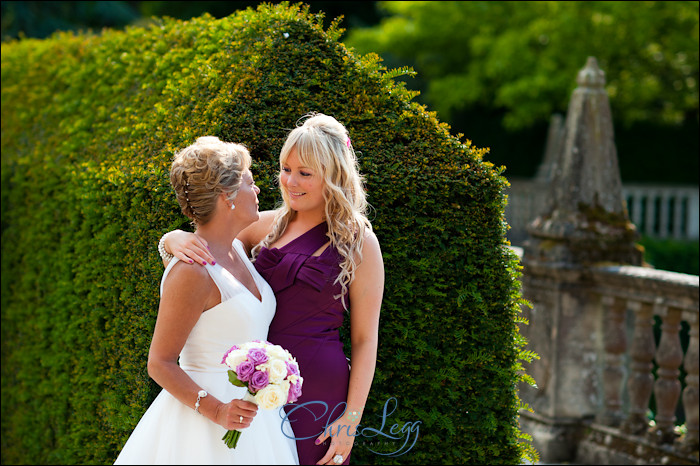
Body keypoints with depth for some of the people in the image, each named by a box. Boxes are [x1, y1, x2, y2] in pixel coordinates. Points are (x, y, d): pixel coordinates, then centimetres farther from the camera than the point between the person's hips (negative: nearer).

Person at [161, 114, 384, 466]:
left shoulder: (358, 242, -4)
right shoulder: (268, 225, 6)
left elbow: (364, 339, -4)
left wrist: (351, 417, -9)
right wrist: (176, 239, -16)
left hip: (317, 393, -4)